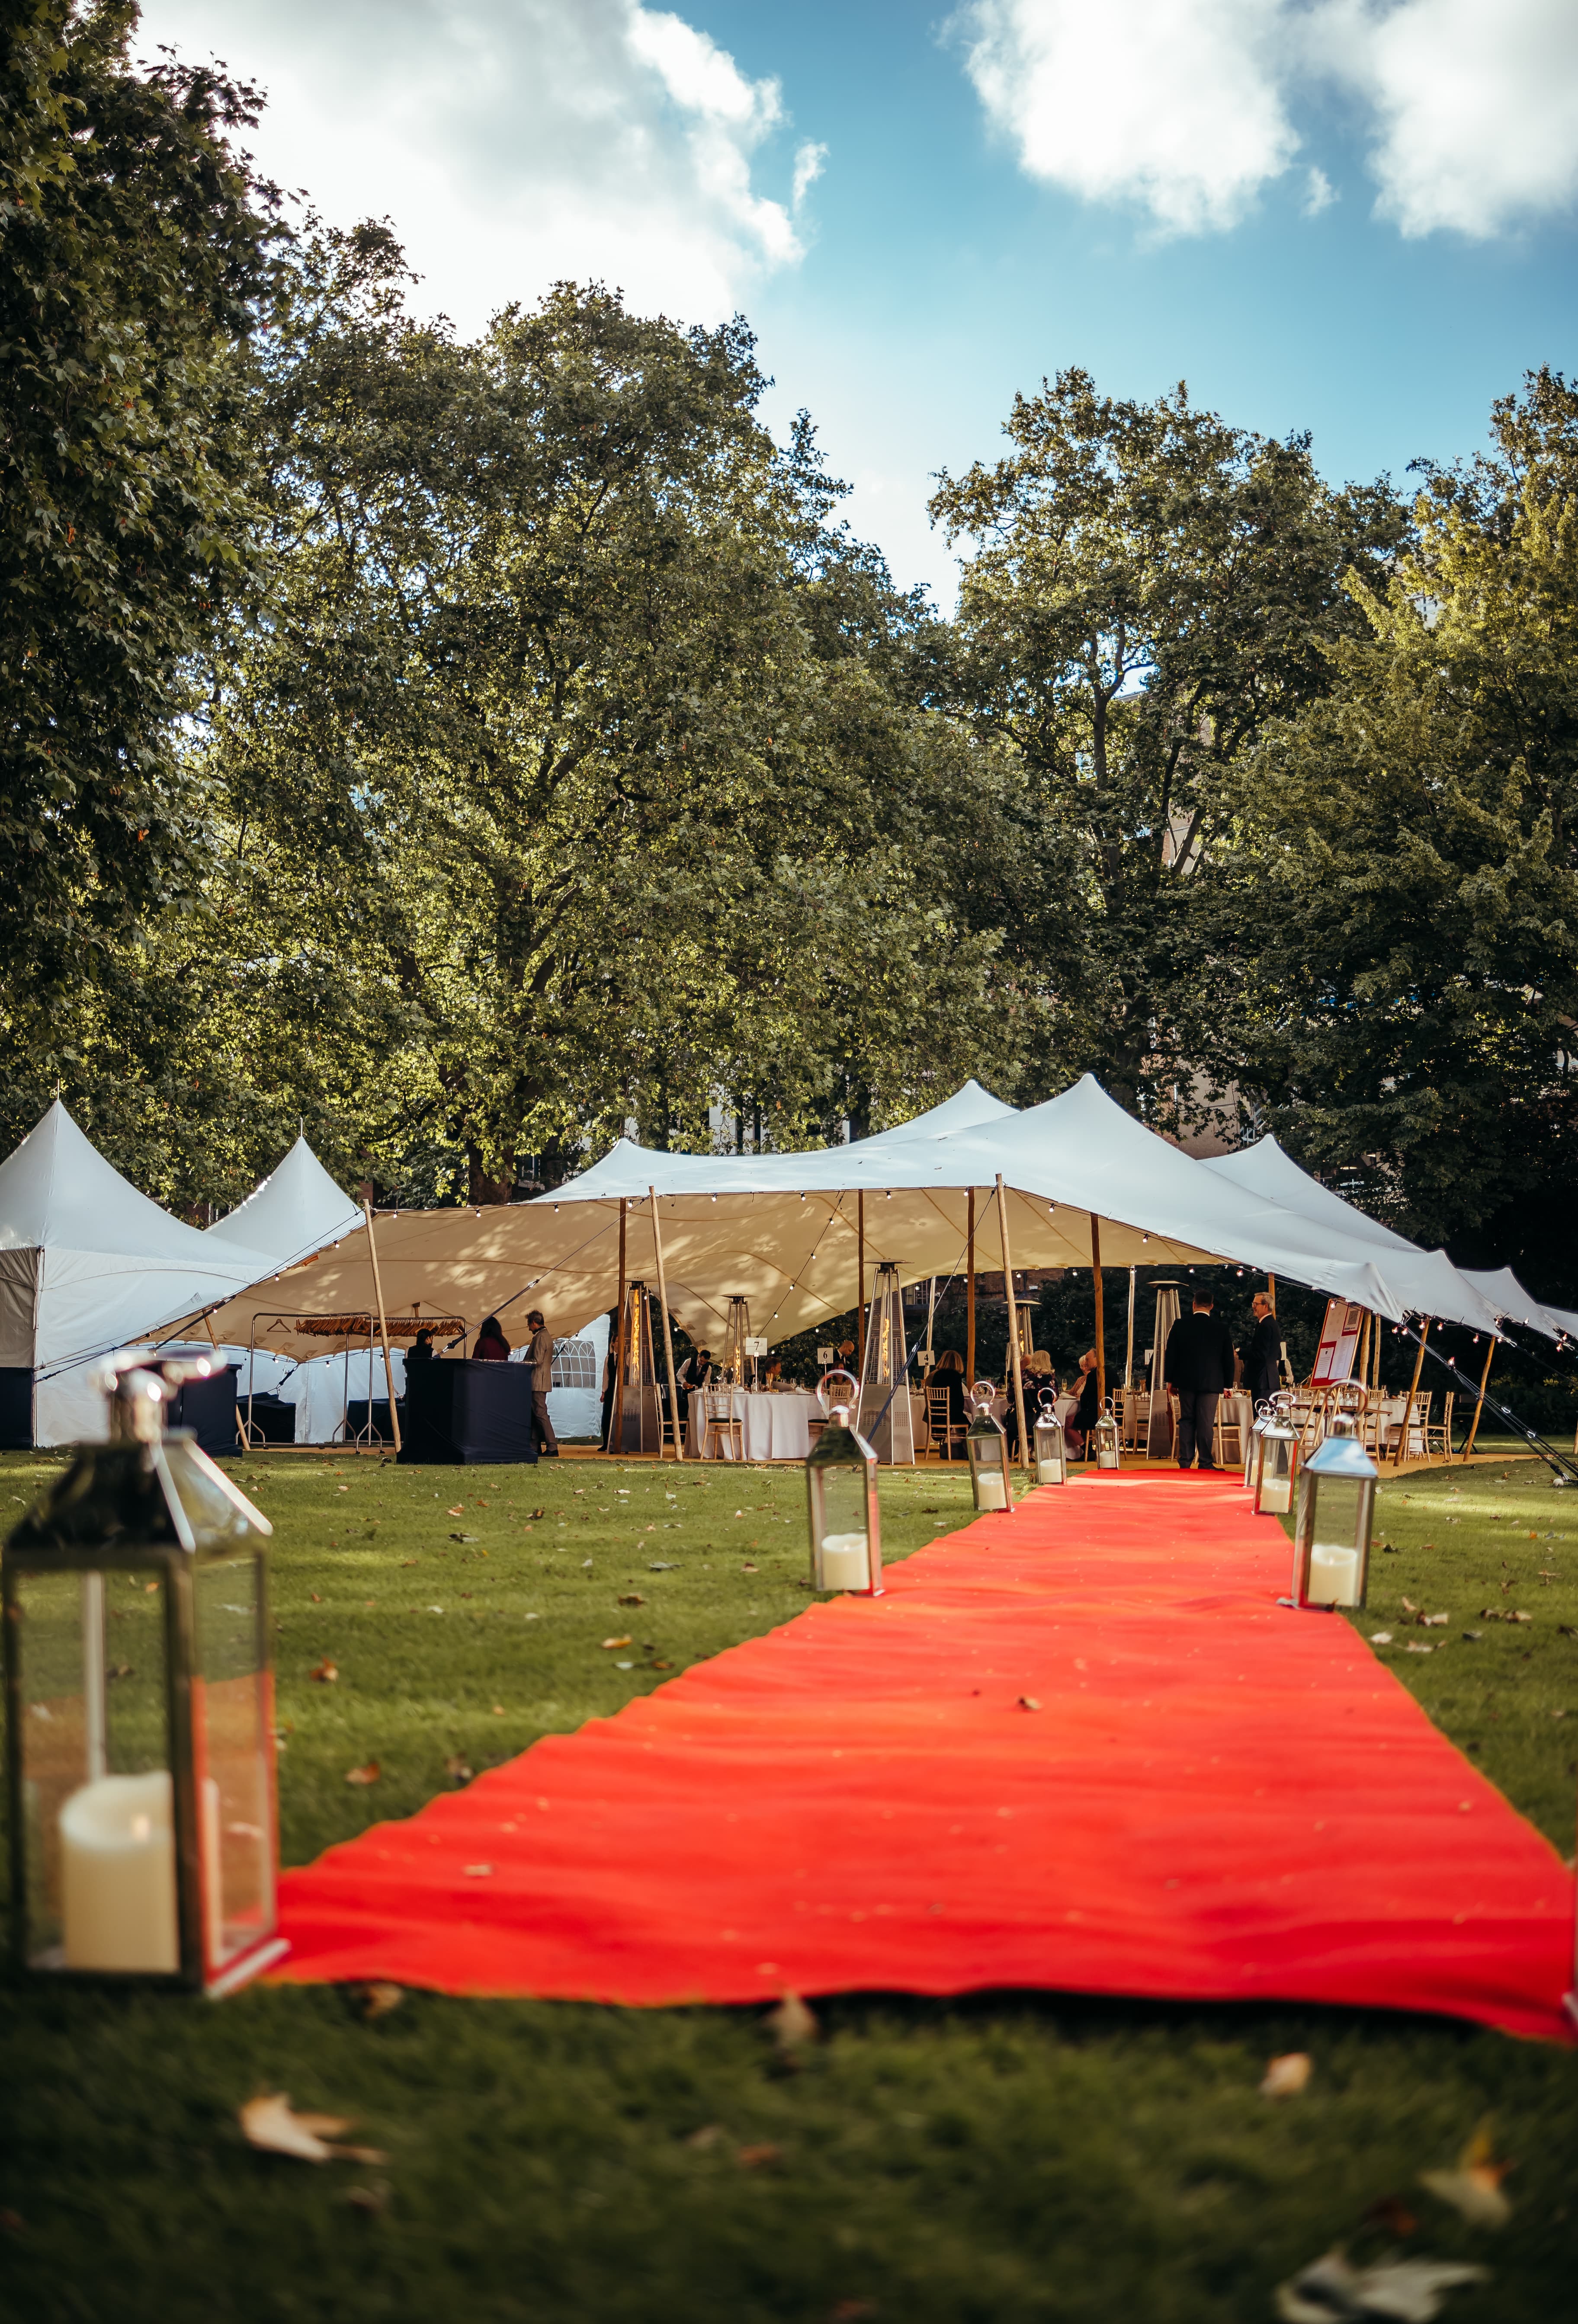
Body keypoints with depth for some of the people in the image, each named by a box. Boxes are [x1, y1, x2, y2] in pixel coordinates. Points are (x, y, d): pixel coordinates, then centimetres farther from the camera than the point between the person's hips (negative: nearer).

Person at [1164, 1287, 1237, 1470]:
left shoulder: (1180, 1325, -2)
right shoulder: (1221, 1329, -2)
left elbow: (1170, 1354, 1)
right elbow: (1228, 1359, 3)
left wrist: (1170, 1380, 9)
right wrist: (1228, 1384, 11)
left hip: (1185, 1381, 1)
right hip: (1211, 1382, -1)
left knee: (1186, 1420, 10)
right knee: (1206, 1423, 1)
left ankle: (1185, 1461, 7)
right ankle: (1205, 1463, 2)